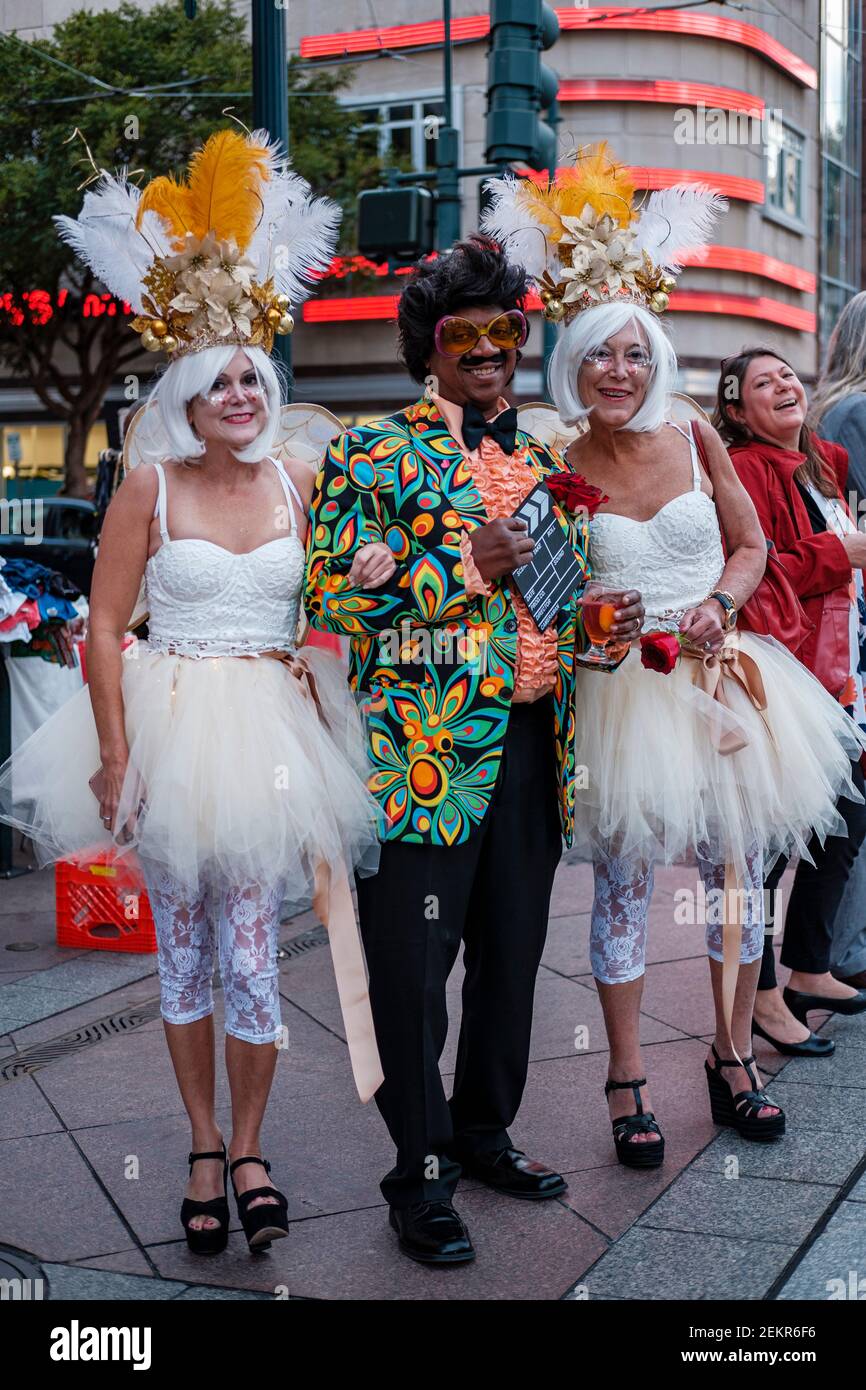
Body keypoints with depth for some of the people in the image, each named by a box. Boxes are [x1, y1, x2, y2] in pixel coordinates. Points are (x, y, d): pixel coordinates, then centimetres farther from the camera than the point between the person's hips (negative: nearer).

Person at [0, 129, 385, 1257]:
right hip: (171, 722, -1)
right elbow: (105, 626, -5)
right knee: (184, 949, 8)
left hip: (271, 727, 1)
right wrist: (116, 755, -9)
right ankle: (205, 1151, 24)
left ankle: (249, 1152, 18)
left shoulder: (298, 487, 6)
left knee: (251, 951, 0)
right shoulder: (150, 488, -3)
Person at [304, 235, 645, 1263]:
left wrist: (607, 620, 3)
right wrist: (464, 567, -17)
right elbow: (331, 596, -9)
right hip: (425, 750, -6)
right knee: (413, 966, -1)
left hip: (531, 743, 6)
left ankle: (483, 1132, 33)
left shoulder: (542, 463, 17)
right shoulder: (374, 454, -2)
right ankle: (420, 1179, 13)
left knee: (513, 950, 15)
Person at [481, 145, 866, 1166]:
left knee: (738, 871, 9)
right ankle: (627, 1083, 16)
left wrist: (716, 606, -8)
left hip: (723, 681, 3)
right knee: (624, 885, 3)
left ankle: (733, 1059, 26)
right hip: (621, 695, -3)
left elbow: (750, 548, 10)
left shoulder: (696, 441, 3)